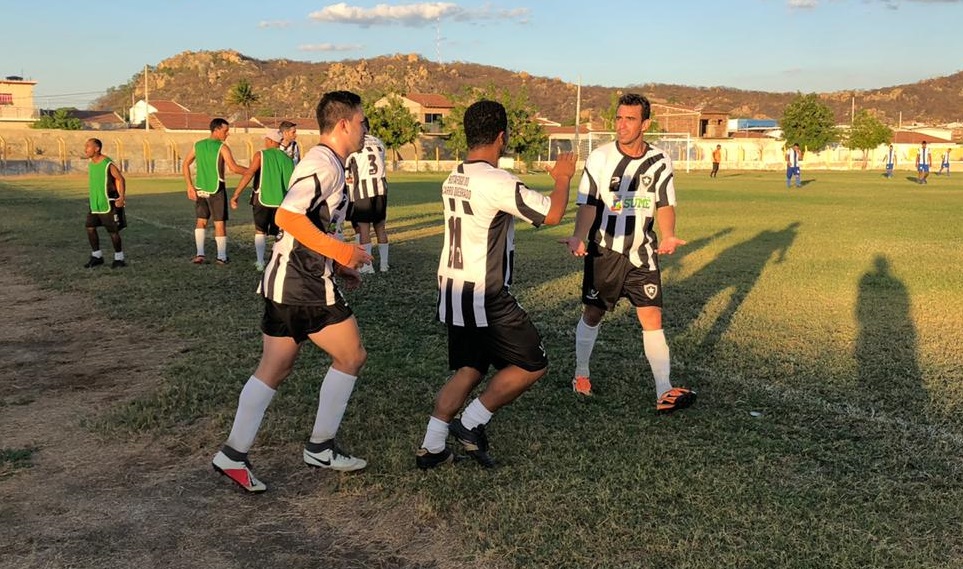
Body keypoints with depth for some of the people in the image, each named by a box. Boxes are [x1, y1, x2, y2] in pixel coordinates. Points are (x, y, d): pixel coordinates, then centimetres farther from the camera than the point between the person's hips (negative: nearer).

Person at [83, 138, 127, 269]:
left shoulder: (108, 164, -16)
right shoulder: (91, 164, 8)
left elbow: (120, 179, -16)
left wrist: (122, 197, -26)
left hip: (108, 203, -7)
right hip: (95, 203, 8)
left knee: (113, 231, -1)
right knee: (90, 227, 4)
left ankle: (119, 259, 12)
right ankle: (97, 256, 17)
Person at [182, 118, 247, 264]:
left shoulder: (197, 145, 6)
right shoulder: (222, 148, -10)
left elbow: (185, 165, 7)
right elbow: (233, 168, -18)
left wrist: (190, 186, 9)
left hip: (200, 190, 5)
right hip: (216, 190, -5)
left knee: (201, 221, 16)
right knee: (220, 223, 4)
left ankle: (199, 254, 8)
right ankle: (221, 257, 9)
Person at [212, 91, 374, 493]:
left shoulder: (325, 163, 17)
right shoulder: (324, 164, -15)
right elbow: (288, 217, -26)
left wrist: (338, 267, 21)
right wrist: (342, 253, -22)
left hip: (286, 281, 10)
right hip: (305, 286, -10)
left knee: (274, 369, 11)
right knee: (351, 357, 6)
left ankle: (234, 454, 13)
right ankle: (321, 447, 15)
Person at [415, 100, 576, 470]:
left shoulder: (453, 179, 8)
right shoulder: (497, 182, -18)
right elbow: (552, 214, -15)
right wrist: (563, 178, 4)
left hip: (453, 291, 8)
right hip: (486, 298, -8)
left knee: (468, 370, 18)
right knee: (532, 365, 7)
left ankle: (431, 448, 15)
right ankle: (472, 424, 5)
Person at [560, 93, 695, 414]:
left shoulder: (660, 162, -2)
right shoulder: (599, 158, -7)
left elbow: (665, 205, 4)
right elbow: (588, 204, -7)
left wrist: (668, 236, -14)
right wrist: (580, 236, -24)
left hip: (642, 253, 1)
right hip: (604, 252, -1)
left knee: (652, 318, -5)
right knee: (592, 314, 10)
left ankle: (664, 393, -1)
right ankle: (581, 374, 33)